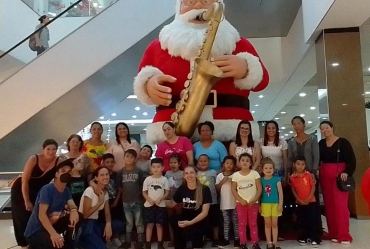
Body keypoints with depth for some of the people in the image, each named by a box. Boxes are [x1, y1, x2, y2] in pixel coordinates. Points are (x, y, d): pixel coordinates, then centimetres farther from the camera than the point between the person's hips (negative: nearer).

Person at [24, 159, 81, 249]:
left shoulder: (66, 190, 4)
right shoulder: (47, 189, -19)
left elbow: (72, 206, -8)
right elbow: (41, 214, -27)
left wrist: (74, 211, -34)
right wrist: (53, 233, -41)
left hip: (52, 225, 8)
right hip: (36, 231, -8)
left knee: (77, 217, -10)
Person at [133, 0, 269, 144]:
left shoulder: (238, 44, 17)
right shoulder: (157, 47, 18)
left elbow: (262, 80, 14)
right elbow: (142, 80, 16)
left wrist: (246, 69, -7)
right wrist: (149, 83, -7)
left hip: (231, 132, 0)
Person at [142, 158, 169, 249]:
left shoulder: (164, 179, -2)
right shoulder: (147, 179, -2)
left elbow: (167, 192, 0)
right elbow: (144, 192, 1)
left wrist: (160, 199, -17)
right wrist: (149, 199, -16)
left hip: (161, 205, 0)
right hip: (149, 205, 0)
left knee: (159, 225, 8)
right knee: (149, 224, 5)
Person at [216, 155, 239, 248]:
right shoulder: (220, 175, 3)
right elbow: (217, 189, 3)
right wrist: (222, 181, -9)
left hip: (235, 202, -2)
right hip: (224, 203, 2)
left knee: (235, 221, 7)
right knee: (226, 221, 11)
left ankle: (237, 239, 15)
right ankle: (226, 239, 19)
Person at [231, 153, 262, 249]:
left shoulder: (255, 173, -3)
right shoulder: (236, 175, -1)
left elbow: (259, 188, -4)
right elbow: (233, 190, -2)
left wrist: (254, 200, -13)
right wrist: (241, 200, -12)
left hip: (253, 203, 0)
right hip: (241, 203, 1)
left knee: (253, 223, 8)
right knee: (242, 224, 7)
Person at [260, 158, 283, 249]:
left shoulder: (277, 179, -5)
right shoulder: (261, 180, -1)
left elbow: (280, 192, -4)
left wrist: (280, 204, -8)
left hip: (275, 204, -1)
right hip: (265, 204, 1)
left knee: (274, 224, 8)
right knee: (267, 224, 9)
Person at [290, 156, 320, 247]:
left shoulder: (308, 175, -7)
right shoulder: (292, 177, -5)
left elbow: (313, 187, -6)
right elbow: (293, 190, 2)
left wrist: (309, 198, -12)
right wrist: (299, 200, -7)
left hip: (311, 201, -1)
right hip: (300, 202, 2)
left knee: (312, 219, -1)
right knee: (303, 220, 11)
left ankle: (313, 238, 6)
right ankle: (305, 237, 22)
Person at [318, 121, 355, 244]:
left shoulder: (343, 142, -6)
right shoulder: (321, 143, 7)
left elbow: (351, 159, -7)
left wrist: (346, 172, -21)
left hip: (339, 175, -4)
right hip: (325, 176, 5)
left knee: (340, 204, -7)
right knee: (329, 204, 6)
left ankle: (344, 235, 1)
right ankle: (334, 234, 15)